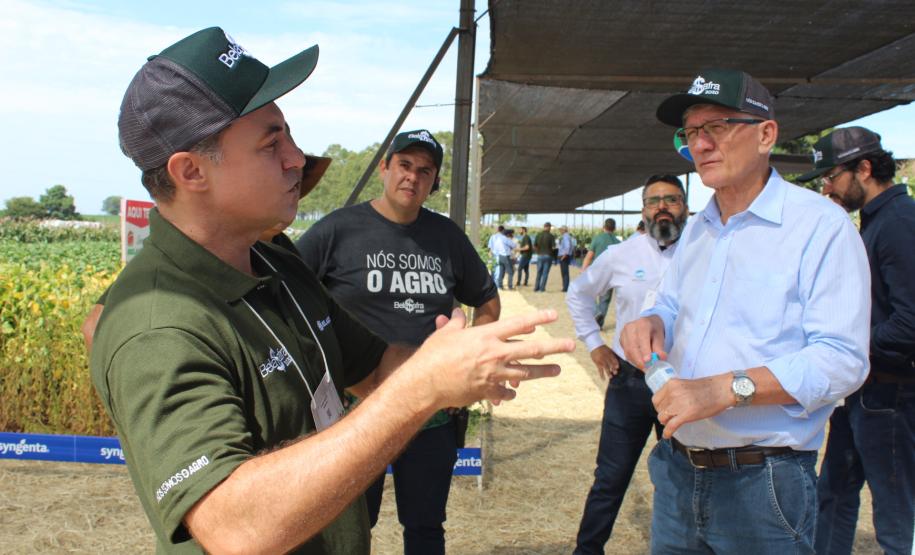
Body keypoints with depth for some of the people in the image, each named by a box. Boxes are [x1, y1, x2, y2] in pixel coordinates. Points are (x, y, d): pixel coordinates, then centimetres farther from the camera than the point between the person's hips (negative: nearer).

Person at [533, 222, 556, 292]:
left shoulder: (538, 235, 0)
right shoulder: (551, 236, -10)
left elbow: (534, 246, 2)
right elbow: (553, 246, -10)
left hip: (540, 255, 3)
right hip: (548, 256, -3)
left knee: (539, 273, 14)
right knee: (545, 273, 3)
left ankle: (536, 287, 12)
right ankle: (542, 288, 2)